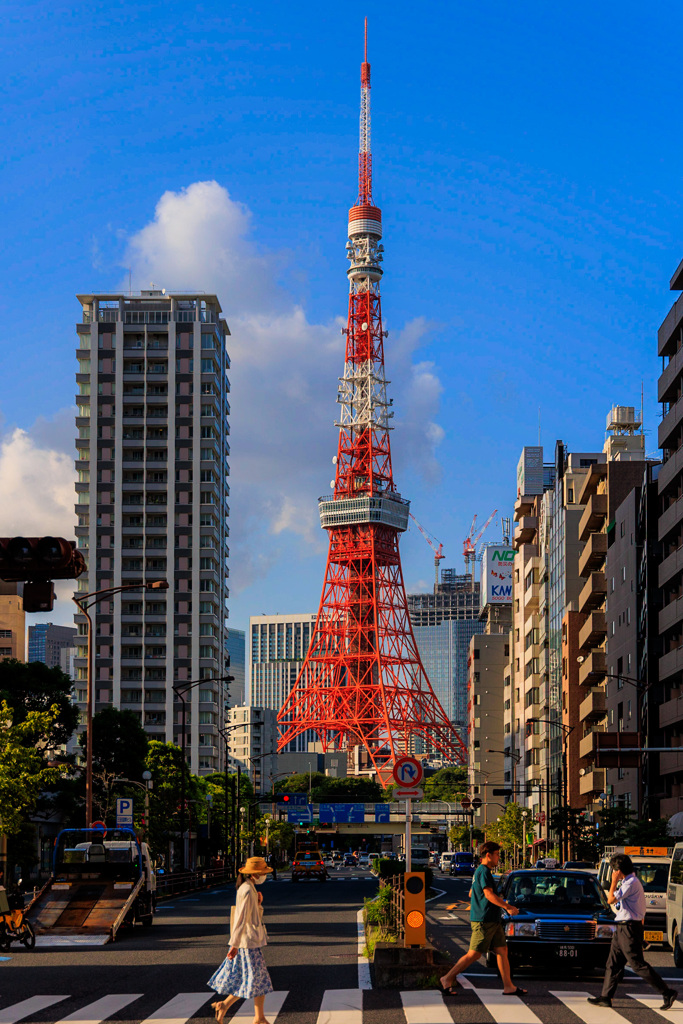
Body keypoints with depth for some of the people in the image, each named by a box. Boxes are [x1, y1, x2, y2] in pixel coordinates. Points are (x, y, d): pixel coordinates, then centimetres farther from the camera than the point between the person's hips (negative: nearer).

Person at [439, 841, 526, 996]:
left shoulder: (480, 871, 18)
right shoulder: (484, 871, -12)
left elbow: (471, 894, 26)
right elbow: (489, 894, -22)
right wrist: (508, 907, -20)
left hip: (493, 921, 10)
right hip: (483, 921, -10)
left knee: (502, 951, 5)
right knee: (474, 954, -6)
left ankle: (508, 986, 5)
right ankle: (448, 978, 0)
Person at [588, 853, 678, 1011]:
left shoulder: (631, 883, -18)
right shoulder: (629, 882, 15)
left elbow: (611, 900, -18)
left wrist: (614, 881, -11)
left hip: (629, 928, -10)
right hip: (622, 928, 10)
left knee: (638, 964, -8)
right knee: (613, 963, 10)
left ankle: (667, 993, -6)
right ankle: (606, 996, 13)